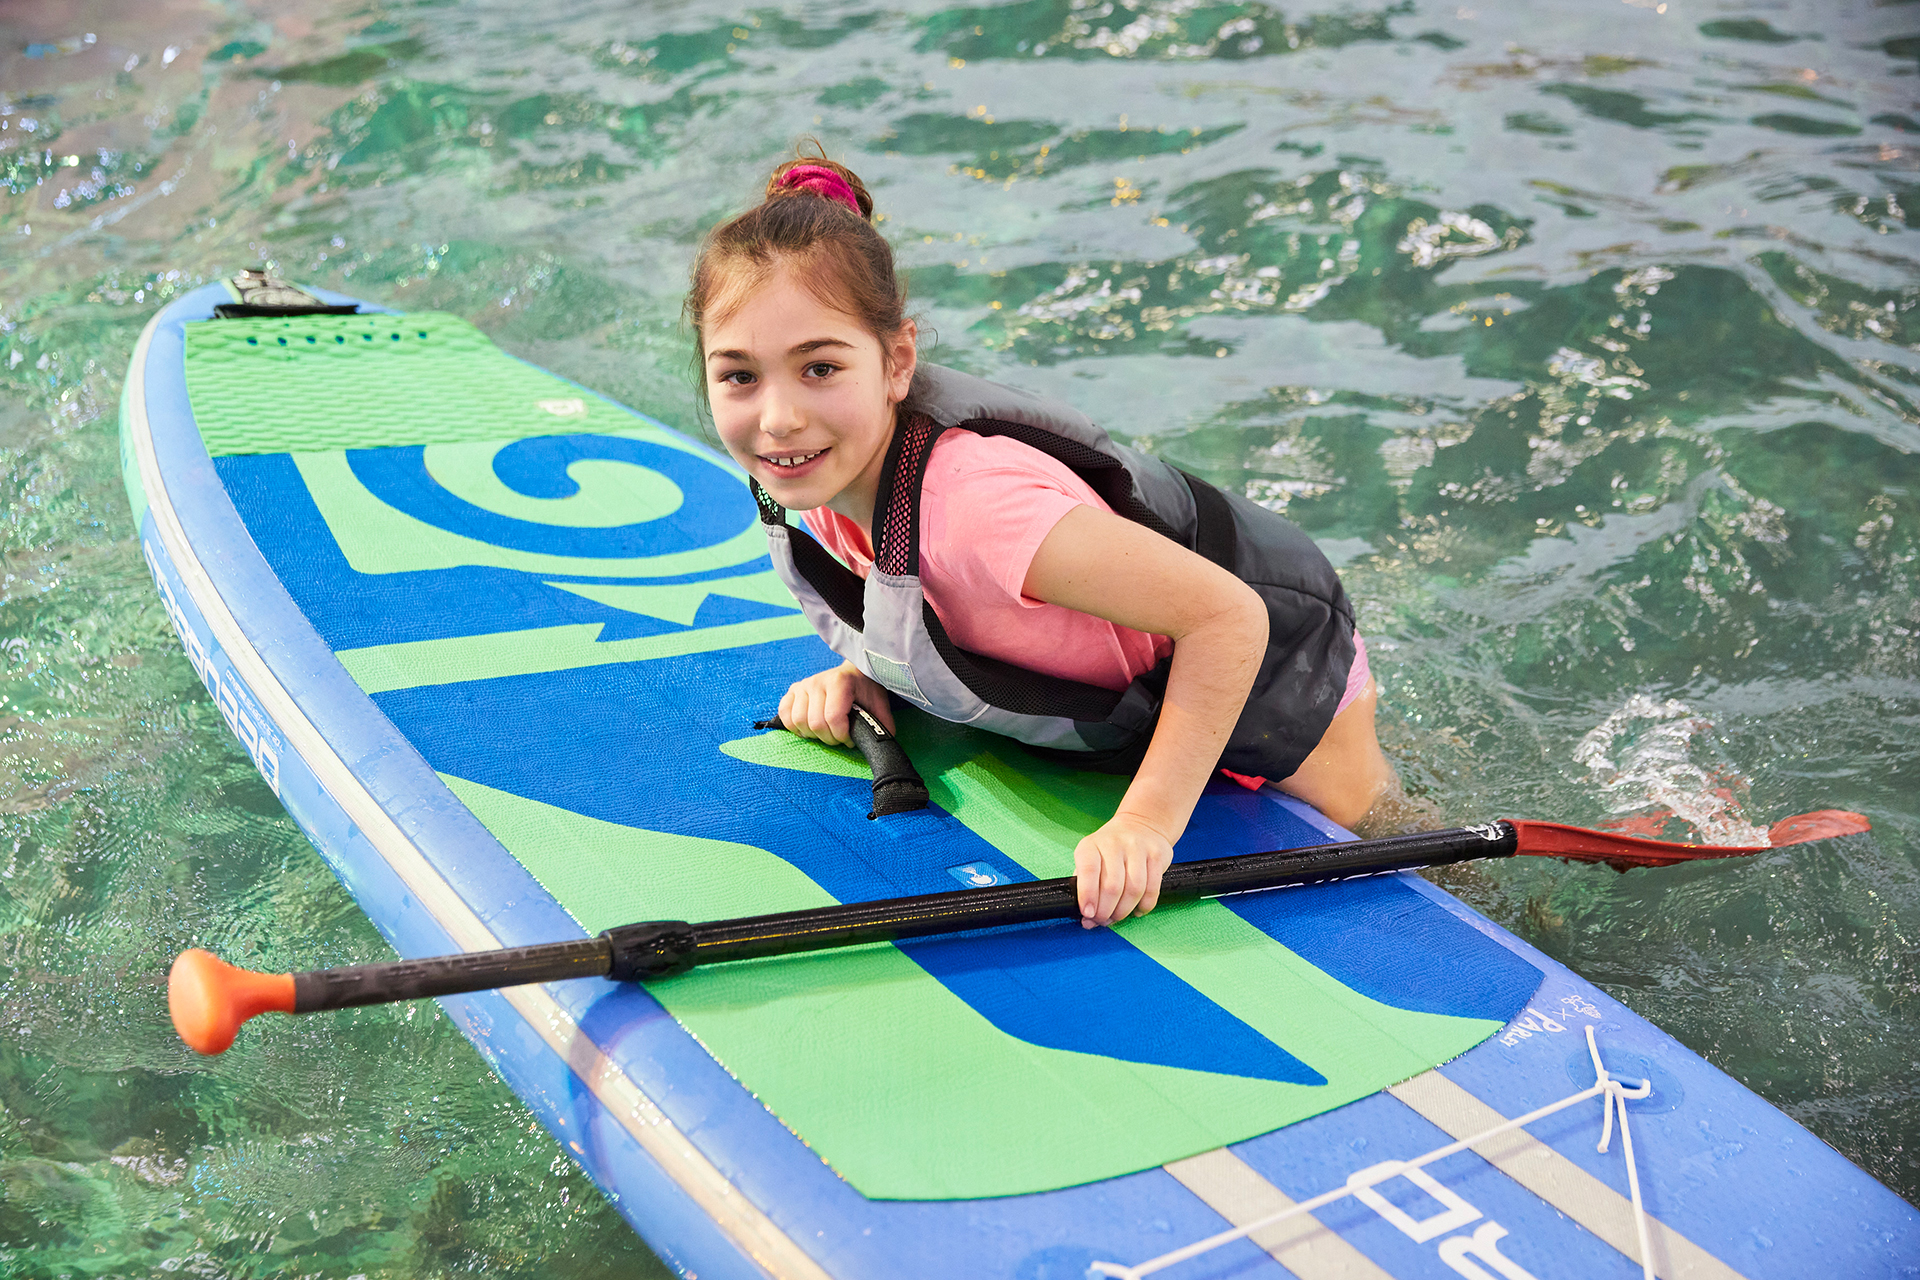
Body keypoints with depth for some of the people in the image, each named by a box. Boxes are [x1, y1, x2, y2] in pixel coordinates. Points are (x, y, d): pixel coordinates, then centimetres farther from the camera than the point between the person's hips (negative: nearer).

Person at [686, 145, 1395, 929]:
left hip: (1266, 655, -6)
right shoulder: (826, 476, -19)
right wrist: (861, 670, -13)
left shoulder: (976, 499, -43)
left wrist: (1148, 821, -38)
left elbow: (1227, 615, -39)